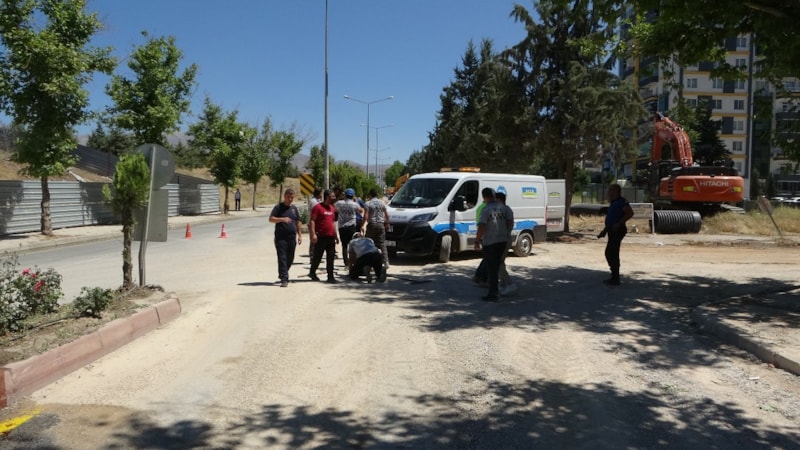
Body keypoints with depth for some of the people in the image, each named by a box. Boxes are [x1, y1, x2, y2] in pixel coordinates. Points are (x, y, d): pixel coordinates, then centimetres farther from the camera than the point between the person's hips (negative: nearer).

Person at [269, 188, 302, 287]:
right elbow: (271, 219, -9)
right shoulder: (278, 207, 0)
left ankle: (283, 274, 30)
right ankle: (284, 279, -9)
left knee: (290, 258, 10)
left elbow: (298, 223, 19)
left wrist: (300, 235, 13)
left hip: (292, 237, 5)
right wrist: (282, 219, -23)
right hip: (281, 237, -5)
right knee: (282, 258, -9)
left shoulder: (294, 208, 14)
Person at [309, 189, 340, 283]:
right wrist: (313, 234, -19)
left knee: (330, 258, 4)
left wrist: (335, 235, 20)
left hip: (331, 237, 7)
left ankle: (330, 277, 7)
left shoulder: (332, 208, 15)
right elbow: (312, 221, -12)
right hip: (321, 237, -6)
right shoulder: (318, 207, -8)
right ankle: (312, 273, 25)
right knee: (317, 256, 5)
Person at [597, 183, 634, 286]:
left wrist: (619, 224, -27)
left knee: (612, 254, -9)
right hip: (613, 231, 11)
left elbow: (630, 213, -24)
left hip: (617, 230, -11)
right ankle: (614, 277, 22)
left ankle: (615, 279, -4)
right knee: (609, 253, 14)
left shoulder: (621, 201, -12)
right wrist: (604, 231, 21)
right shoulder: (613, 203, 19)